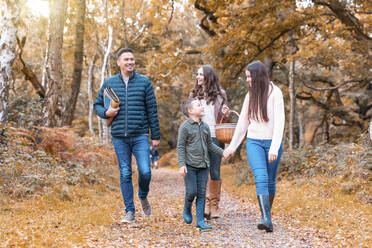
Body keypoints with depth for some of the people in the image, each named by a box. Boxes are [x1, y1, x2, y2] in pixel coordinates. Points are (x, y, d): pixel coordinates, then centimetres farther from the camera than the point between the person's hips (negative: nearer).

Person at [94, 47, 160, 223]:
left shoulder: (144, 82, 4)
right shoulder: (109, 83, 8)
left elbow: (152, 110, 4)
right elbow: (97, 105, 17)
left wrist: (156, 136, 2)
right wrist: (106, 113, -7)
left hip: (140, 136, -1)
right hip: (119, 137, 1)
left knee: (145, 172, -9)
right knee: (125, 174, 4)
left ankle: (143, 196, 23)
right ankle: (129, 211, 14)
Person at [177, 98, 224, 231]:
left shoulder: (205, 127, 11)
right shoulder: (185, 126, -6)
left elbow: (210, 145, 20)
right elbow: (180, 147, -7)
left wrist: (222, 152, 9)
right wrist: (181, 164, -15)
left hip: (203, 165, 5)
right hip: (190, 165, -5)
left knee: (201, 193, 3)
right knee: (191, 191, -7)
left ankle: (200, 221, 7)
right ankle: (187, 210, 25)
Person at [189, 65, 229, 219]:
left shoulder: (220, 94, 8)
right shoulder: (194, 94, 12)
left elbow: (222, 116, 16)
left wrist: (226, 113, -7)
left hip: (215, 137, -1)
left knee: (215, 172, 1)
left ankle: (214, 206, 8)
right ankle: (205, 205, -1)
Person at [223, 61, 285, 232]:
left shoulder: (275, 93, -7)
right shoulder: (250, 95, 9)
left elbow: (279, 122, -14)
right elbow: (242, 123, 15)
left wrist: (274, 148, -22)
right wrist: (232, 146, 14)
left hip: (272, 142, -3)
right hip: (254, 142, 3)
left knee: (270, 182, 6)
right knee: (261, 178, -15)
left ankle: (267, 216, 22)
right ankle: (266, 219, -23)